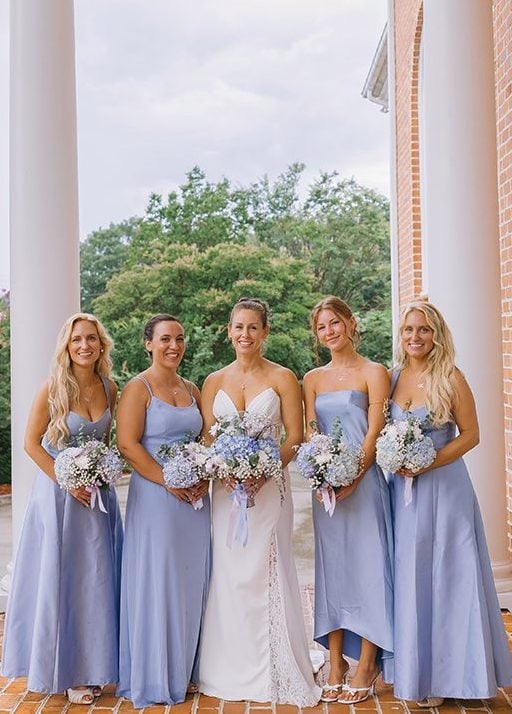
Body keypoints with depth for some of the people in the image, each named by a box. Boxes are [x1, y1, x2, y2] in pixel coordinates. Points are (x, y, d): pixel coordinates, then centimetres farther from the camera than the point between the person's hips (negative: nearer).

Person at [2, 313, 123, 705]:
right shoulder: (53, 388, -13)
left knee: (97, 579, 10)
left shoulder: (109, 387, 1)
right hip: (59, 492, -4)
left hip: (98, 491, 4)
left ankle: (92, 665, 28)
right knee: (60, 578, 4)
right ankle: (65, 669, 20)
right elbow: (32, 443, -9)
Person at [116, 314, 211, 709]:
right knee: (157, 583, 1)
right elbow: (128, 444, -13)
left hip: (194, 497, 6)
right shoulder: (138, 388, -5)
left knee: (191, 583, 11)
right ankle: (154, 677, 15)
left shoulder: (192, 389, 14)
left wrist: (204, 478, -2)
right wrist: (169, 482, -17)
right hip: (155, 497, -6)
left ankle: (185, 669, 25)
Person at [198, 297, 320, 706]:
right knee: (228, 576, 6)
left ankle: (274, 673, 12)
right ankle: (230, 671, 19)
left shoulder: (282, 378, 0)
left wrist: (265, 469, -18)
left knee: (266, 575, -1)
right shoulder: (214, 382, 10)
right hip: (226, 489, 3)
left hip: (269, 489, -3)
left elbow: (295, 438, -3)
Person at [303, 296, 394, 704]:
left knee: (366, 565, 0)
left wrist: (351, 480, -17)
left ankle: (367, 666, 10)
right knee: (331, 568, 8)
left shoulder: (373, 373, -1)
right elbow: (310, 433, 4)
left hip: (363, 482, -4)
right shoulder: (313, 379, 12)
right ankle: (336, 663, 18)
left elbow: (374, 434, -7)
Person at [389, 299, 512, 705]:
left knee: (447, 578, 2)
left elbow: (470, 434, -8)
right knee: (409, 580, 10)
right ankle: (417, 671, 24)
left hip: (444, 487, -4)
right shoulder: (392, 378, 5)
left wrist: (427, 463, -17)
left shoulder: (451, 378, -8)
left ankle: (447, 675, 16)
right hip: (403, 490, 4)